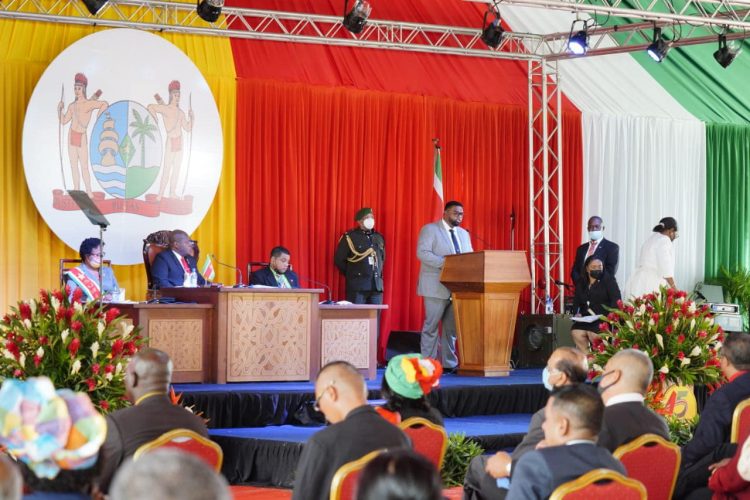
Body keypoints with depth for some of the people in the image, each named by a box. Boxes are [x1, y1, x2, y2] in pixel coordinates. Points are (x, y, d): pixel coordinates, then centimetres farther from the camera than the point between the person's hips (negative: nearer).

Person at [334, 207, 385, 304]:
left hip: (376, 286, 5)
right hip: (357, 286, -5)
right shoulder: (349, 237, -2)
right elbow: (339, 260, 1)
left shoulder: (378, 237, 15)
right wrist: (351, 274, 5)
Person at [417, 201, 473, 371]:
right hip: (436, 287, -6)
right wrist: (445, 263, -23)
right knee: (431, 325, -3)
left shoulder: (464, 234, 20)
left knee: (452, 327, 5)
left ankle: (449, 364, 8)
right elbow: (422, 252, -13)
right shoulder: (429, 229, 0)